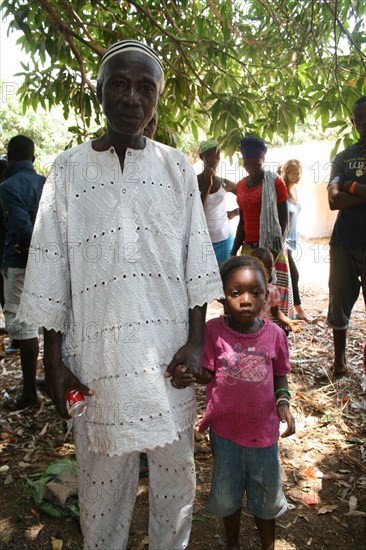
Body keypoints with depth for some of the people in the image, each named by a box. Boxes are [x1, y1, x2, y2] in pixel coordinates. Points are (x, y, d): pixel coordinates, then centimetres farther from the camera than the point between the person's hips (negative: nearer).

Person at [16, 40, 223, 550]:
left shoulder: (177, 167, 3)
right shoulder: (69, 169, 0)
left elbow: (196, 263, 3)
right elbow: (51, 274, 1)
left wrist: (196, 342, -2)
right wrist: (53, 361, -1)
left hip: (170, 354, 2)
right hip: (97, 358, -1)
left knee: (175, 474, 17)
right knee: (104, 479, 13)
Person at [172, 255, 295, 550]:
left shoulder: (274, 334, -11)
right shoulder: (213, 331, -15)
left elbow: (280, 376, 1)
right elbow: (207, 373, -11)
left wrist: (283, 402, -15)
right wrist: (186, 376, -31)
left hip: (263, 429, 1)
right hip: (224, 429, 0)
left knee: (265, 497, 20)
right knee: (227, 495, 21)